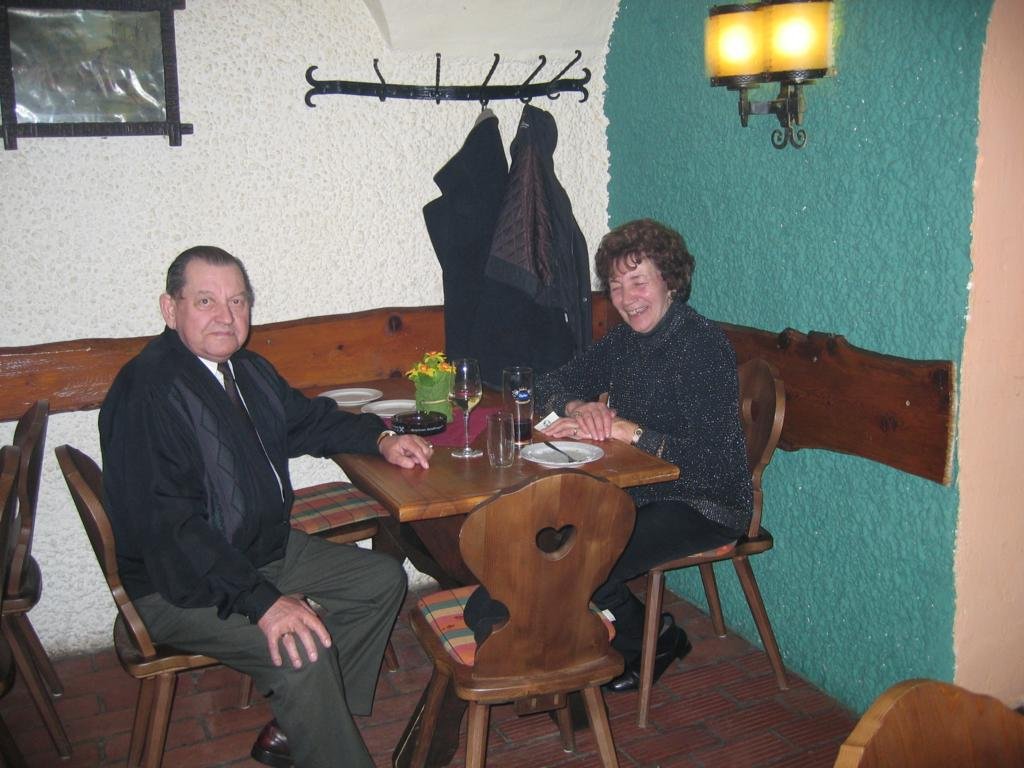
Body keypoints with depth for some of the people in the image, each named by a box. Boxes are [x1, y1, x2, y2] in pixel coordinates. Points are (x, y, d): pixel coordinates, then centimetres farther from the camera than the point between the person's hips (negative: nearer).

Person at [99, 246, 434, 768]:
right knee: (306, 649, -31)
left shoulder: (247, 369, 7)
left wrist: (380, 439, 5)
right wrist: (263, 601, -35)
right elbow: (166, 522, -29)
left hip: (266, 549, 10)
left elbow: (307, 419, 24)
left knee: (383, 579, 10)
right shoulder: (147, 390, -23)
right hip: (182, 585, -10)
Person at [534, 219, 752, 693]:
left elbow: (711, 460, -28)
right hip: (641, 490, 8)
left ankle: (652, 641, 10)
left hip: (704, 505, -8)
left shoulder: (704, 346, -20)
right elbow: (549, 385, 9)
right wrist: (580, 407, -14)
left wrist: (622, 428, -30)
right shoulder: (624, 341, 4)